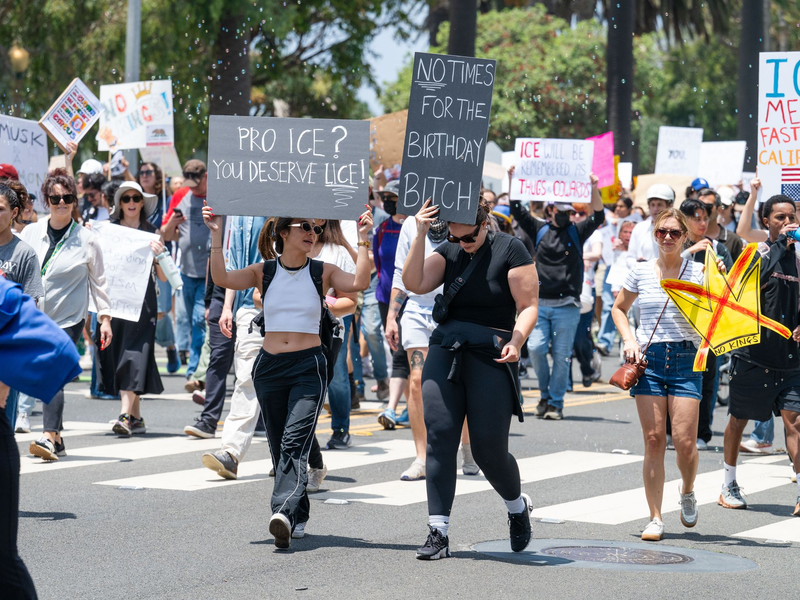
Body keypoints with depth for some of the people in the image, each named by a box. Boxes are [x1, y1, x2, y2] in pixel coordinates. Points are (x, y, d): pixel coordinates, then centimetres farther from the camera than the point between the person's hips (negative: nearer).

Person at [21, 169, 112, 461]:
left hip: (68, 319, -3)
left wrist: (105, 317, 4)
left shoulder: (87, 240, 1)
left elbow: (98, 280, 7)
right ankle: (57, 439, 14)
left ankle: (49, 437, -23)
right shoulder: (30, 233, 6)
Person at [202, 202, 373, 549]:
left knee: (294, 442, -19)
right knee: (279, 448, 9)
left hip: (309, 367, -3)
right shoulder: (264, 272, 5)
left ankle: (284, 513, -34)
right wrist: (216, 236, -16)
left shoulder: (323, 272, 3)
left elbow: (359, 283, -14)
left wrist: (363, 239, -16)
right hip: (270, 367, 3)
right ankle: (298, 516, 23)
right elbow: (222, 279, -9)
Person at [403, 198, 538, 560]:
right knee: (439, 438, -7)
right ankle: (438, 532, -5)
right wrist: (420, 235, -9)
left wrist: (516, 343, -21)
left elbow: (528, 305, -5)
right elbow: (414, 283, -3)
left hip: (491, 354, -4)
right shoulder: (448, 252, 11)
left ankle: (518, 507, 29)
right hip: (445, 350, 4)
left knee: (489, 448, -3)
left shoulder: (510, 250, -2)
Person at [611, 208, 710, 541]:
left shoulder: (697, 272, -1)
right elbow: (619, 308, 19)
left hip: (686, 360, -1)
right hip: (649, 359, 1)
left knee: (685, 441, -8)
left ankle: (687, 493, 25)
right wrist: (629, 340, 5)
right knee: (654, 440, -2)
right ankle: (655, 518, 4)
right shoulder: (641, 271, 5)